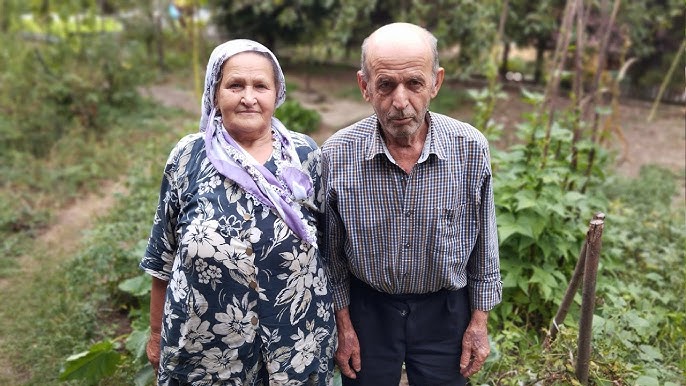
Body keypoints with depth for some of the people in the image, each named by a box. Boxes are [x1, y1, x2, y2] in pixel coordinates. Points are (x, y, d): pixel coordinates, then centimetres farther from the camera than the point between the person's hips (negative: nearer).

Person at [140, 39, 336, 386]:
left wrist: (330, 327, 6)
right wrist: (157, 332, 7)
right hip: (204, 346, 0)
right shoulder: (188, 156, -6)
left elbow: (327, 242, 3)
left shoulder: (305, 155, -5)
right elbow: (164, 256, 2)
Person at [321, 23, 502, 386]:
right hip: (367, 308, 0)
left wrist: (479, 321, 2)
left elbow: (484, 245, -4)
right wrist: (343, 324, 1)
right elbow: (331, 251, -5)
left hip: (445, 309, 1)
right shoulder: (336, 155, -18)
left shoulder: (471, 149, -17)